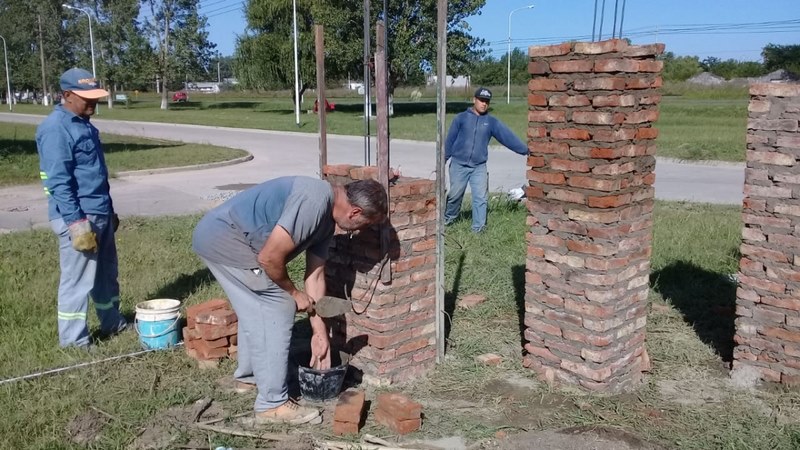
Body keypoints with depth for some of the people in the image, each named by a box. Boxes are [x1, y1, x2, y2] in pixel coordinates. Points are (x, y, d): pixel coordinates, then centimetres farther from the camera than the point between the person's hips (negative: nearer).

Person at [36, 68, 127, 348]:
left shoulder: (84, 124, 14)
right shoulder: (55, 128, -15)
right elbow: (58, 181, -20)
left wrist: (109, 210, 22)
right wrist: (75, 222, -23)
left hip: (100, 214, 10)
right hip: (79, 218, -9)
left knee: (107, 273, 19)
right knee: (77, 279, -2)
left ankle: (113, 323, 33)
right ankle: (72, 339, 9)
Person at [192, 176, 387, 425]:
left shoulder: (326, 217, 7)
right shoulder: (314, 201, -24)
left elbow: (315, 274, 12)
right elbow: (269, 257, -24)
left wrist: (319, 330, 13)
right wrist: (293, 293, -7)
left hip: (217, 237, 10)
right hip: (223, 236, -10)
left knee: (257, 309, 22)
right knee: (278, 308, -8)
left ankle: (247, 376, 41)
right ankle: (273, 404, -1)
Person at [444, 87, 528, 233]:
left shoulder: (492, 122, 3)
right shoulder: (461, 118, 1)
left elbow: (508, 136, -5)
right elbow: (450, 140, 5)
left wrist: (525, 149, -14)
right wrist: (443, 159, 6)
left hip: (479, 167, 1)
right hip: (459, 165, -1)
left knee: (480, 198, -3)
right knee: (455, 195, 9)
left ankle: (478, 228, 4)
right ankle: (447, 219, 32)